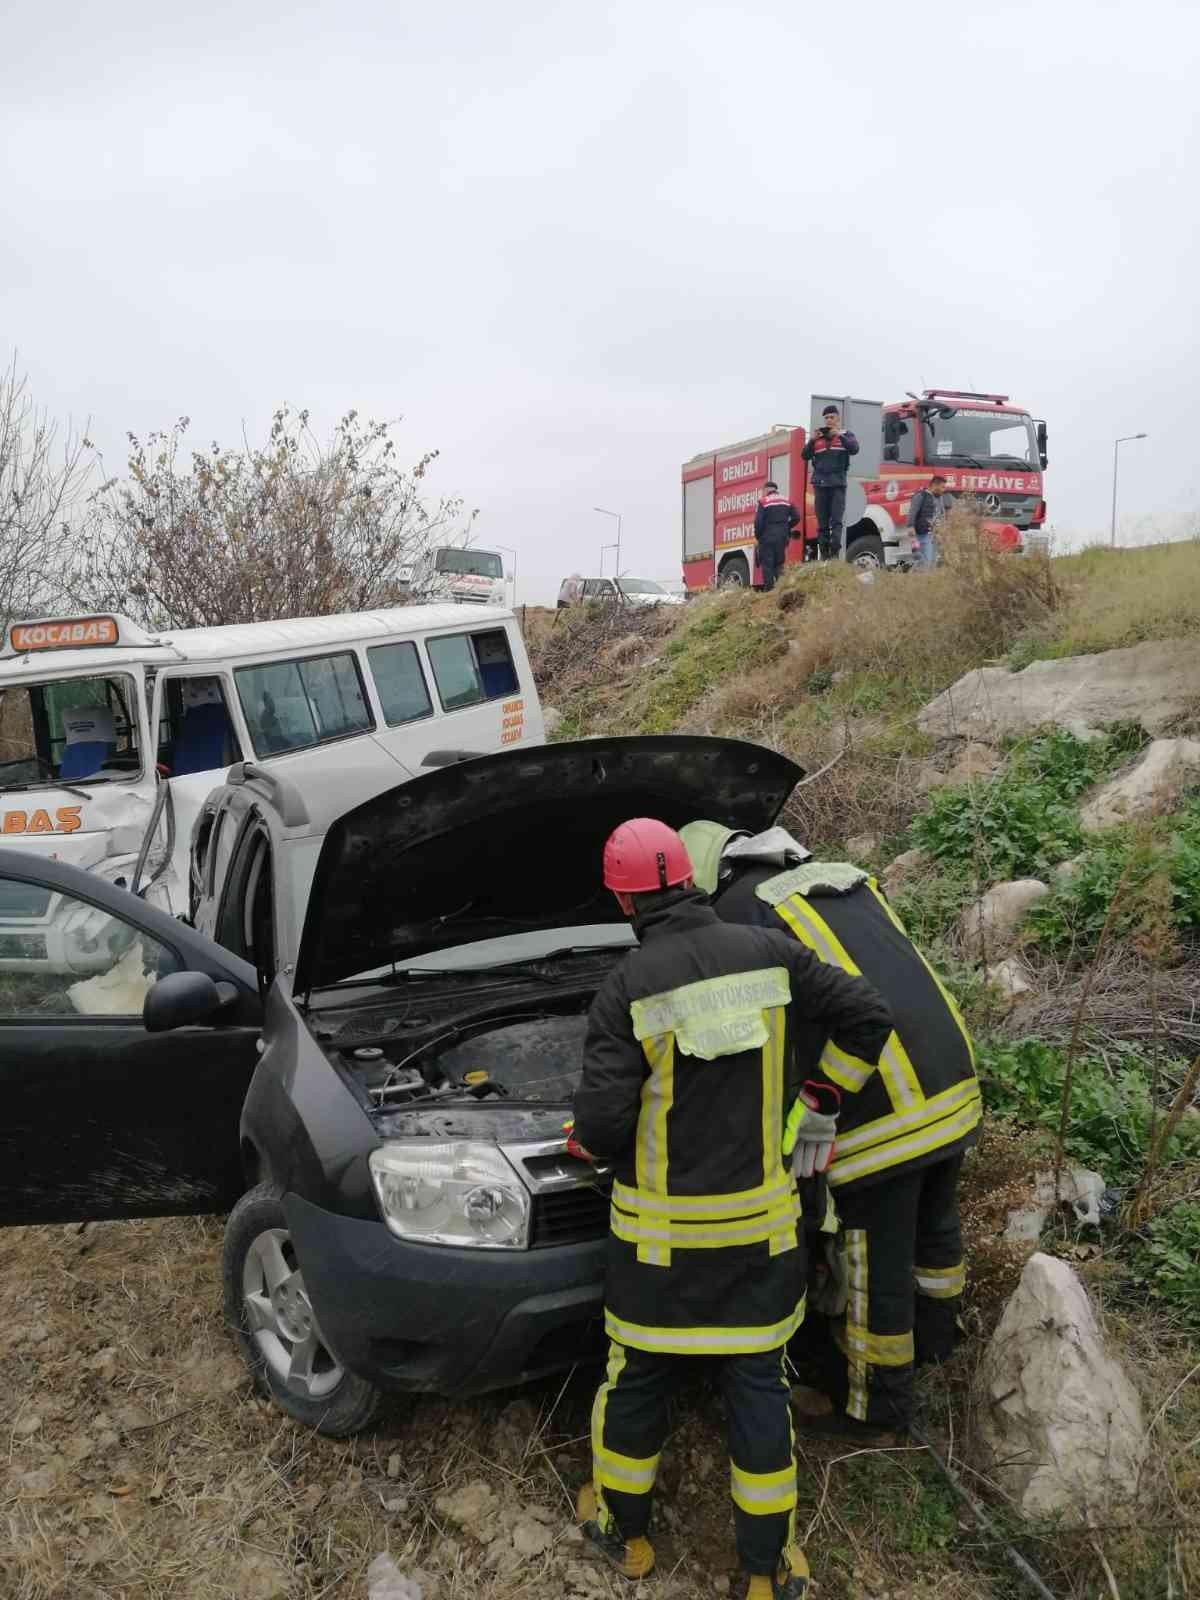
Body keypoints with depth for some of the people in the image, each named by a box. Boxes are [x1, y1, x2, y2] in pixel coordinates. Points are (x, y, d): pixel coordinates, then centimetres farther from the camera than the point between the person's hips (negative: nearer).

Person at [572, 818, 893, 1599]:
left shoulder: (629, 986, -16)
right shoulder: (770, 954, -8)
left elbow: (602, 1124, -20)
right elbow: (870, 1017, -2)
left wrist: (584, 1139, 4)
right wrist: (823, 1109, 11)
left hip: (661, 1225, -2)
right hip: (759, 1215, 2)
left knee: (638, 1374, 18)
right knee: (759, 1379, 16)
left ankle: (624, 1530, 39)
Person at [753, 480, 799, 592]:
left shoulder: (764, 501, -6)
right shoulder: (786, 500, 10)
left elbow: (758, 521, -11)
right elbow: (796, 517, 6)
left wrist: (757, 537, -1)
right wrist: (786, 528, 15)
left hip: (767, 536, -5)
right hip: (782, 537, 5)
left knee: (767, 564, -1)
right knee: (779, 563, 13)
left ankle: (769, 587, -6)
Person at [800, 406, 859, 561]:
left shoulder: (845, 434, 10)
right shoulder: (817, 437, 15)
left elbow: (854, 449, -7)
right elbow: (805, 456, 7)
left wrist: (840, 436, -16)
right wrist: (812, 440, -7)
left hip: (838, 483, -2)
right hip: (820, 483, 2)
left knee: (836, 520, -13)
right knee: (822, 523, 1)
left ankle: (835, 552, -17)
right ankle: (824, 555, 4)